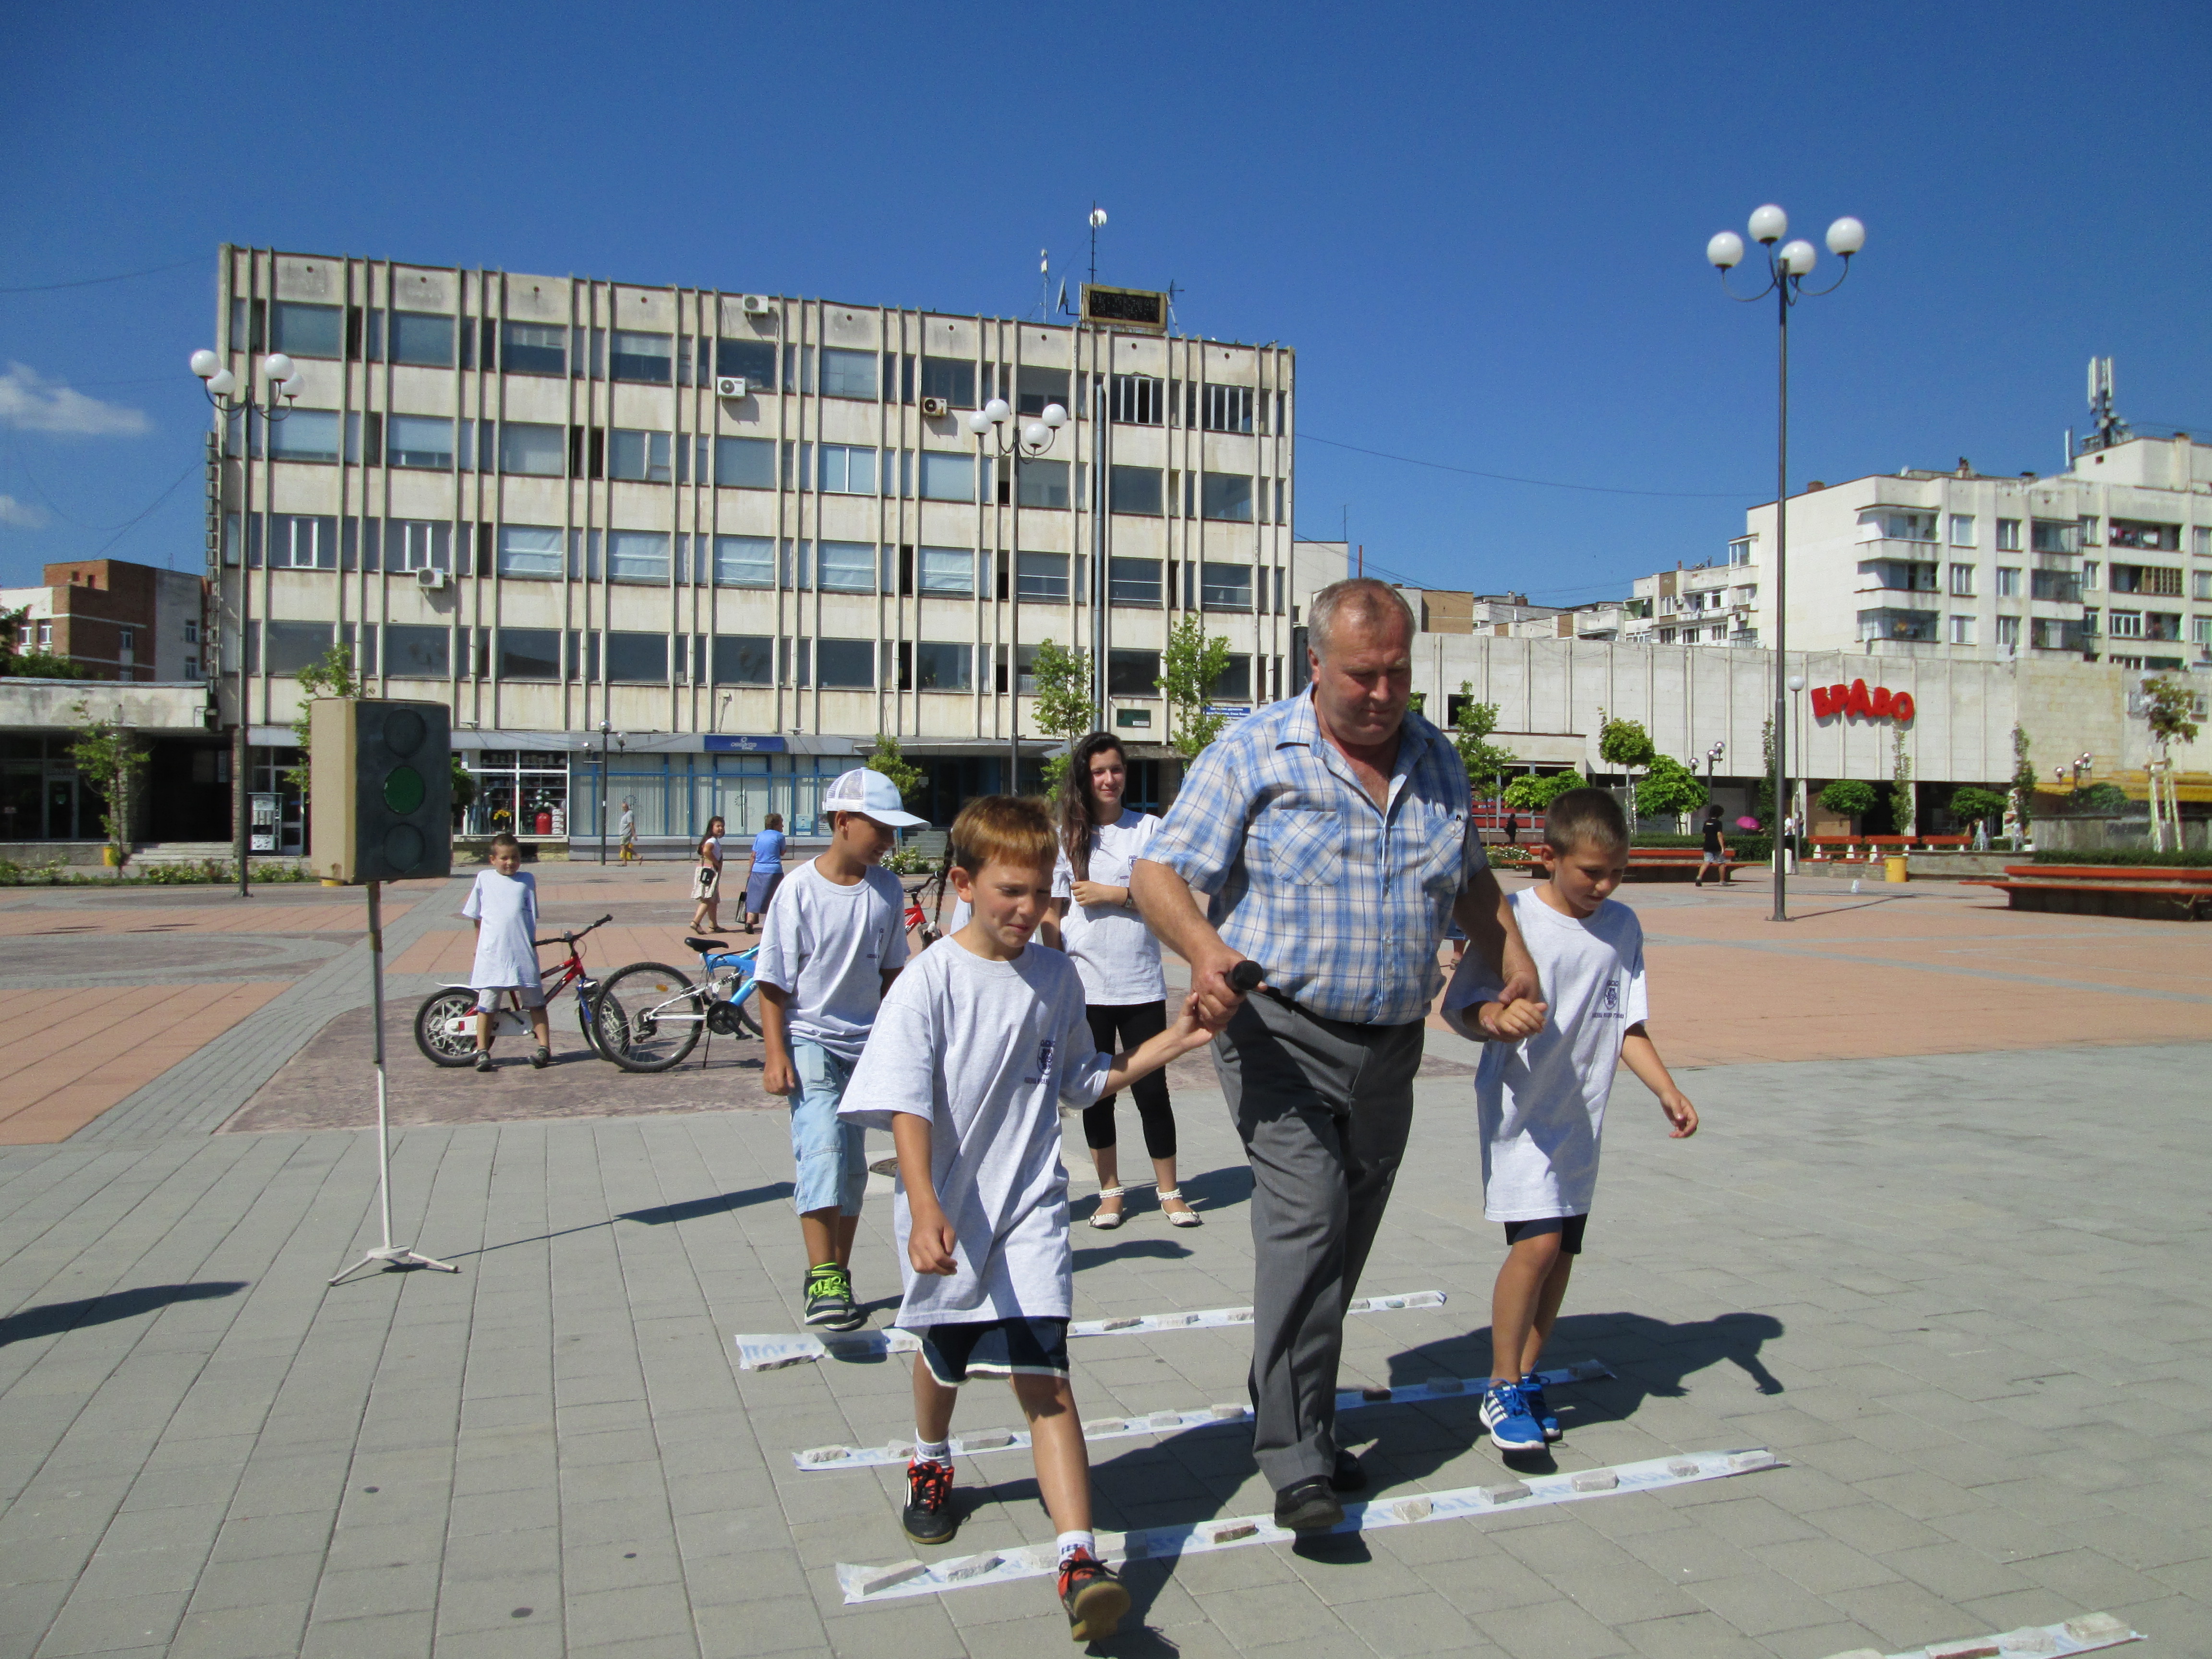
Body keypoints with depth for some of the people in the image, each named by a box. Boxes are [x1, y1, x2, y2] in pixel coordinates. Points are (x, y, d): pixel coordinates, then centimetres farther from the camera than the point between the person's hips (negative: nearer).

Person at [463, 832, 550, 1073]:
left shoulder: (527, 880, 9)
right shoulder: (484, 879, 7)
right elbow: (477, 917, 14)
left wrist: (531, 943, 8)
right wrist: (480, 945, 14)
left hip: (523, 953, 0)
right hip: (491, 953, 0)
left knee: (535, 1002, 2)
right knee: (486, 1003, 3)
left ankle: (544, 1046, 8)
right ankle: (482, 1051, 10)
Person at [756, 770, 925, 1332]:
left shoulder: (888, 890, 0)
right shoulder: (800, 889, -13)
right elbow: (773, 980, -9)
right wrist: (775, 1053, -14)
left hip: (864, 1043, 5)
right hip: (809, 1039, -5)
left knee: (852, 1165, 10)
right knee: (823, 1150, -17)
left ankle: (837, 1277, 21)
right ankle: (822, 1279, -13)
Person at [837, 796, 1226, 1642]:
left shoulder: (1058, 977, 0)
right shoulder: (930, 981, -14)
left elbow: (1083, 1079, 14)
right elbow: (906, 1104, -21)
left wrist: (1172, 1041, 4)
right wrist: (925, 1210, -34)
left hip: (1030, 1206, 1)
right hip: (945, 1215, -1)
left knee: (1042, 1377, -11)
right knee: (944, 1356, 22)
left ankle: (1080, 1559, -12)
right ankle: (932, 1464, 52)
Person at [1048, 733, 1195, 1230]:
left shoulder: (1150, 829, 4)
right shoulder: (1066, 835, 6)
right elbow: (1053, 913, 7)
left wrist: (1113, 894, -11)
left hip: (1141, 984, -1)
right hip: (1084, 985, 1)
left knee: (1152, 1089, 1)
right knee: (1096, 1092, 8)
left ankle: (1169, 1191, 15)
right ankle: (1110, 1191, 21)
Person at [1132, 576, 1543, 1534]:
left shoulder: (1437, 762, 10)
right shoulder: (1252, 755, -7)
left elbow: (1471, 878, 24)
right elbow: (1161, 872, -12)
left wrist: (1512, 958, 7)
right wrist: (1205, 948, -31)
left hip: (1389, 1045, 6)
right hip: (1279, 1031, -5)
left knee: (1342, 1248, 13)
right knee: (1305, 1220, -17)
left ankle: (1298, 1426, 29)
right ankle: (1295, 1464, -8)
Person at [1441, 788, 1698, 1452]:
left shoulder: (1624, 927, 4)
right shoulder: (1514, 919, -13)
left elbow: (1629, 1025, 9)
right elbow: (1460, 1005, -11)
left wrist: (1668, 1092, -2)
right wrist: (1495, 1016, -32)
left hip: (1582, 1118, 6)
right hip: (1520, 1111, -5)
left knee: (1562, 1251, 8)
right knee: (1537, 1242, -15)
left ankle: (1525, 1379, 25)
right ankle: (1501, 1390, 1)